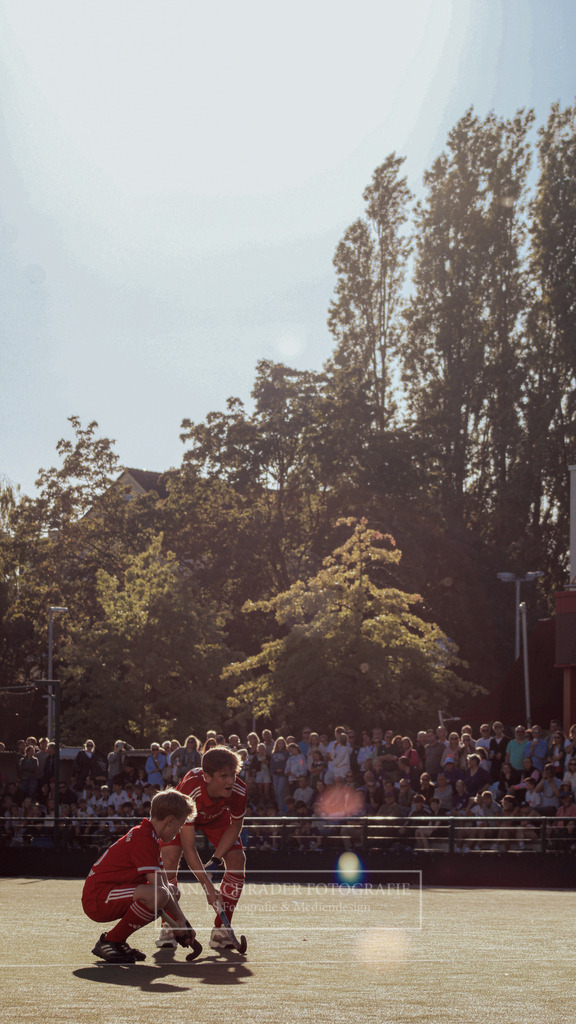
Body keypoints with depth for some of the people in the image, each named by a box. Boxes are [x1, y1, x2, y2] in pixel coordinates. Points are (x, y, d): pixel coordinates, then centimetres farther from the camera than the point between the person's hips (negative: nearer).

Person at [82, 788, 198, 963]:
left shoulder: (148, 836, 16)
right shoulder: (143, 838, -17)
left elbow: (165, 886, 15)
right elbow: (159, 888, -20)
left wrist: (182, 922, 8)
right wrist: (180, 920, -9)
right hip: (97, 899, -11)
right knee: (157, 896, -32)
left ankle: (117, 941, 10)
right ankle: (109, 942, -15)